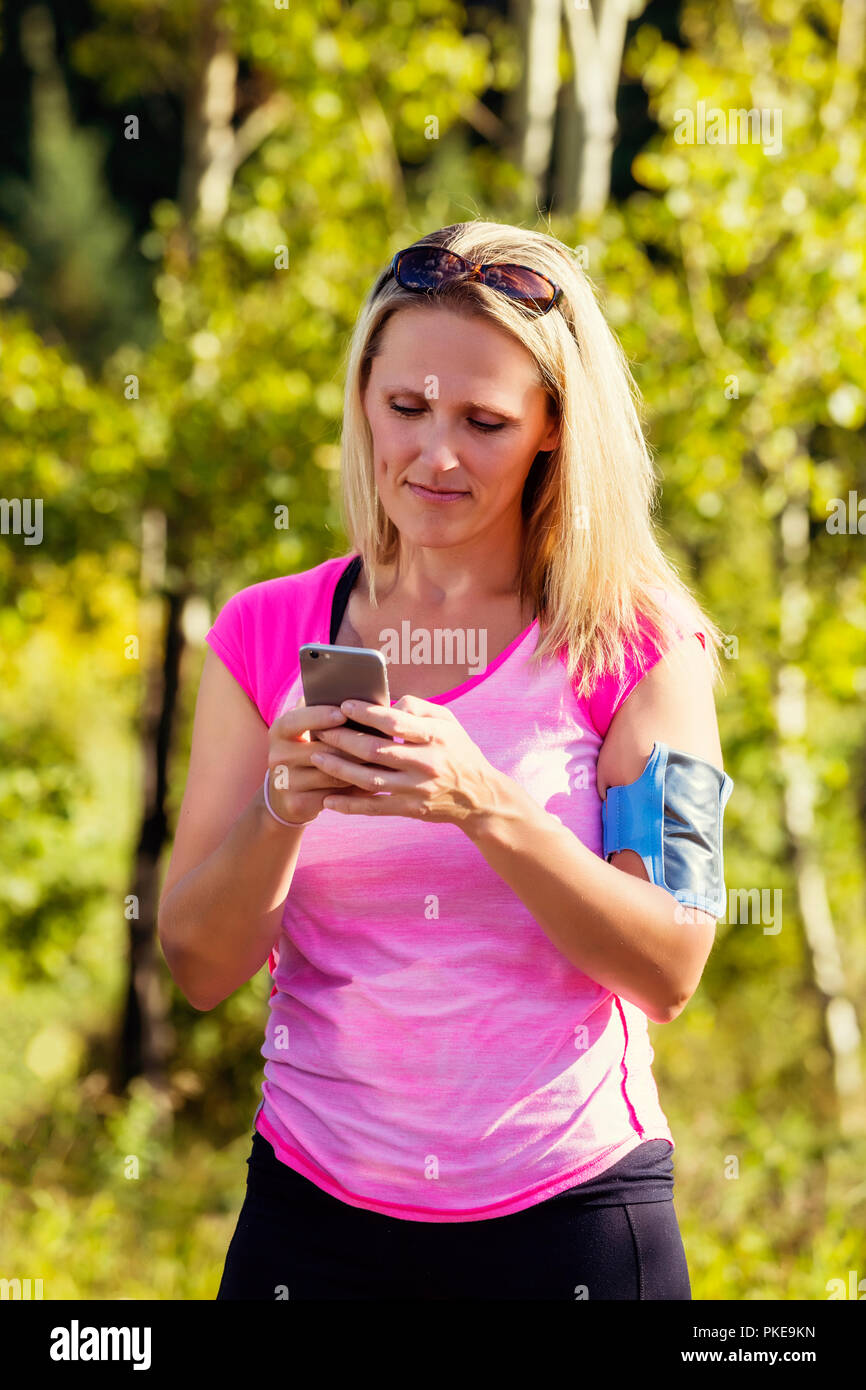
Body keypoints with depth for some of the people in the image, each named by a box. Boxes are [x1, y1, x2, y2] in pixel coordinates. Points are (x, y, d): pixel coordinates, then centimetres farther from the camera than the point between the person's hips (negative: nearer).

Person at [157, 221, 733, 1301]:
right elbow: (200, 967, -1)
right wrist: (283, 806, -20)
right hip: (315, 1204, 2)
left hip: (566, 1213, -2)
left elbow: (669, 973, -10)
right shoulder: (265, 636, 3)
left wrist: (486, 805, -24)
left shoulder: (635, 644, -3)